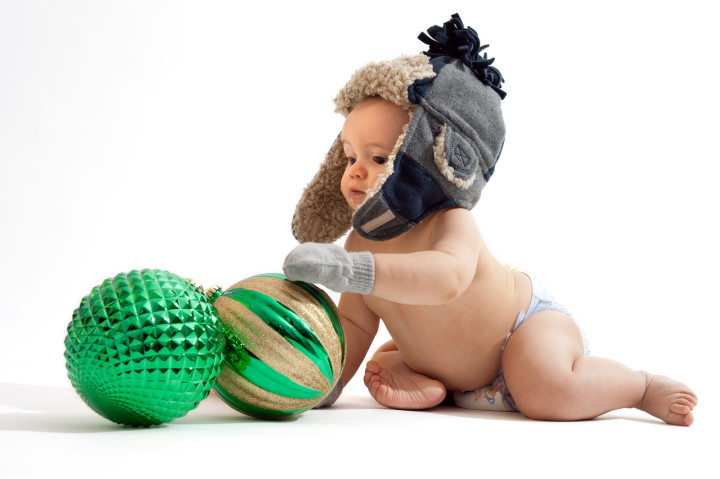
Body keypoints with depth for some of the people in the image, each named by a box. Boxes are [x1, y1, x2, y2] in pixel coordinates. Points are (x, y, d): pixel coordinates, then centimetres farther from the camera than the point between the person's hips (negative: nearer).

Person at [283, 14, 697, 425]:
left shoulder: (453, 225, -35)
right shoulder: (361, 243, -12)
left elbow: (445, 279, -58)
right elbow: (354, 322, -3)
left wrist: (349, 269, -67)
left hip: (528, 321, -7)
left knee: (548, 394, -30)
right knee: (382, 372, -1)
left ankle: (644, 386, -6)